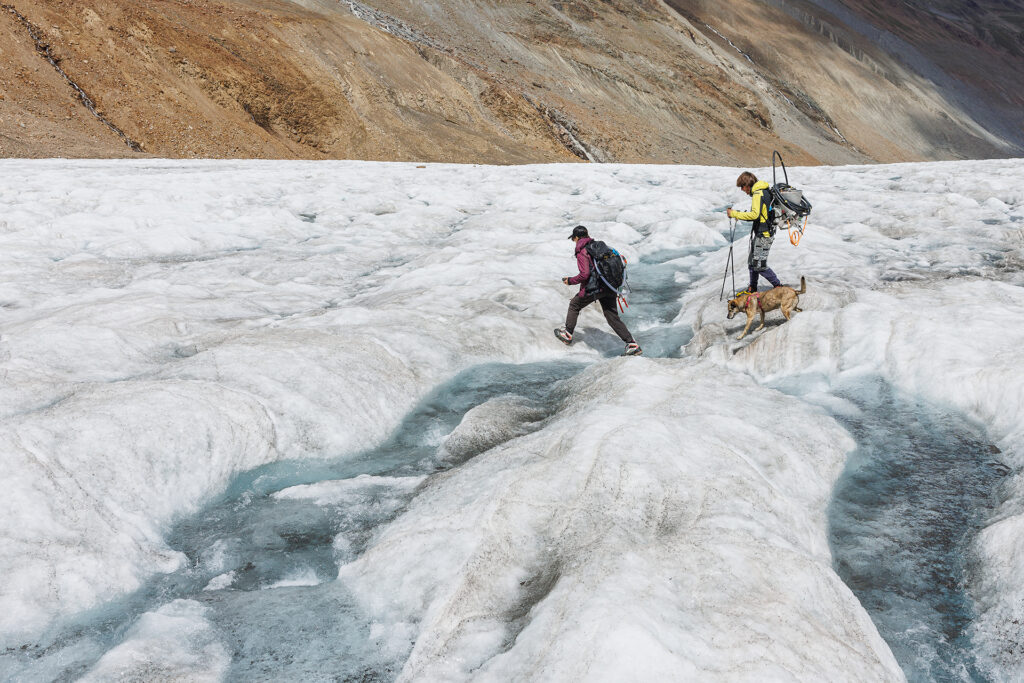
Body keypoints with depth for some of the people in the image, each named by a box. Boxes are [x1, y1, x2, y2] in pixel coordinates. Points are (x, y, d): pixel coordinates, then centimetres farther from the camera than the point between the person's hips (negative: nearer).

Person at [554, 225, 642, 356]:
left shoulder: (582, 252, -10)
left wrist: (570, 281, -3)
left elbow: (585, 274, -19)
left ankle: (567, 334, 27)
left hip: (594, 288, -7)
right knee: (613, 317, 10)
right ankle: (632, 345, 2)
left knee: (574, 305, 18)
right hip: (610, 288, 7)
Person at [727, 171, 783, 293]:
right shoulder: (762, 191, 13)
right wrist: (741, 215, 12)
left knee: (759, 265, -8)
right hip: (759, 234, 10)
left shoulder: (758, 194, -18)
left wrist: (735, 214, -24)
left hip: (763, 234, -10)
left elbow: (755, 214, -30)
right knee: (751, 261, 15)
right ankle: (752, 288, 25)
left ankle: (778, 286, 2)